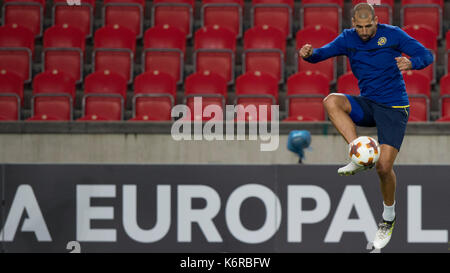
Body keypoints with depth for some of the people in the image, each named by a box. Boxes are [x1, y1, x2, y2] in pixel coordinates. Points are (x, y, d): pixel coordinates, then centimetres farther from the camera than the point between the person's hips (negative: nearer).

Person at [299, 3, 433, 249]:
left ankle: (388, 217, 12)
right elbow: (323, 53, -4)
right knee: (332, 102, -26)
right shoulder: (348, 39, 2)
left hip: (393, 108, -4)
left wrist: (410, 63, -33)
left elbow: (426, 56, -9)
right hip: (367, 105, 4)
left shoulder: (392, 35, -8)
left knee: (384, 166, -13)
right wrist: (309, 54, -29)